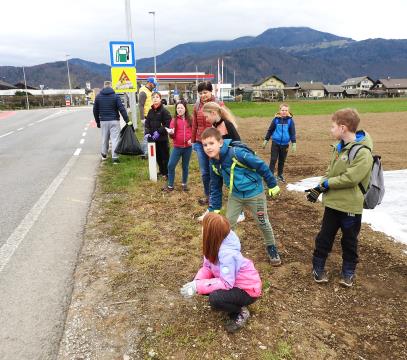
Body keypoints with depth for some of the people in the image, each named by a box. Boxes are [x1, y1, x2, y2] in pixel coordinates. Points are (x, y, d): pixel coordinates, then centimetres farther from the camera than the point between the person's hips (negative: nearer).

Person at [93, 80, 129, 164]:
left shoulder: (98, 96, 6)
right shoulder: (115, 96, -5)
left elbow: (95, 110, 11)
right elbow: (122, 109, -11)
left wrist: (97, 122, 20)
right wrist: (127, 120, -9)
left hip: (103, 121, 4)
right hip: (114, 121, -3)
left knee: (104, 138, 18)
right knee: (115, 139, -2)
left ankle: (104, 154, 31)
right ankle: (115, 157, -5)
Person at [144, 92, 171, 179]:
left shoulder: (164, 111, -8)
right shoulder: (150, 111, 10)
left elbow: (168, 124, -14)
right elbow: (147, 123, 9)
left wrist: (159, 131, -19)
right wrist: (147, 133, -7)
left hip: (162, 138, -6)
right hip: (153, 138, 6)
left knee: (165, 155, 1)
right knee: (157, 155, 14)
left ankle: (166, 173, 13)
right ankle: (161, 171, 30)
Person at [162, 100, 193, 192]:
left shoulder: (190, 120, 1)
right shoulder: (174, 120, 2)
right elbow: (173, 136, 2)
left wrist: (192, 139, -10)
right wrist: (171, 133, -20)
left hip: (188, 147, 0)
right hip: (177, 147, 0)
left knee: (185, 166, 11)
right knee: (170, 165, -5)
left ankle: (184, 184, 26)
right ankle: (170, 185, 8)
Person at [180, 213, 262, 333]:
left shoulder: (227, 253, -35)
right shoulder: (214, 243, -10)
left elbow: (226, 283, -32)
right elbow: (207, 267, -2)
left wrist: (198, 287, -31)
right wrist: (196, 282, -21)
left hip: (248, 289, -9)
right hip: (231, 280, 9)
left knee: (215, 299, -31)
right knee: (198, 282, -1)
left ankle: (241, 313, 0)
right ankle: (234, 303, 13)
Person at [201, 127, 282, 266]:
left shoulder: (236, 153, -32)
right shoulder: (213, 162, -8)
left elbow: (261, 166, -23)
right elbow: (215, 186, 3)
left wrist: (272, 185, -13)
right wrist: (213, 208, 3)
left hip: (254, 194, -5)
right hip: (235, 195, 5)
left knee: (263, 223, 11)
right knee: (228, 223, 8)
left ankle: (271, 247, 37)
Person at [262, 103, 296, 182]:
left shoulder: (290, 120, -3)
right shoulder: (276, 119, -4)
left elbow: (292, 132, 2)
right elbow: (270, 130, 6)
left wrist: (294, 143, -2)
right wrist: (266, 140, 9)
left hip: (285, 144, 1)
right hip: (275, 143, -1)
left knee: (282, 161, 13)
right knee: (273, 160, -1)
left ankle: (280, 175, 28)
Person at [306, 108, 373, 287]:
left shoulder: (363, 152, -21)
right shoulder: (339, 146, 4)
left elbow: (350, 178, -26)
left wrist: (325, 184, -16)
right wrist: (319, 188, -2)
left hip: (351, 205, -6)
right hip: (333, 202, 6)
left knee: (349, 241, 14)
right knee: (324, 237, 15)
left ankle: (348, 272, 35)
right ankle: (318, 267, 32)